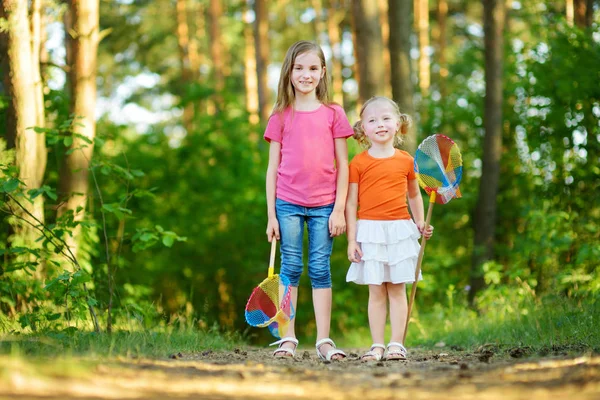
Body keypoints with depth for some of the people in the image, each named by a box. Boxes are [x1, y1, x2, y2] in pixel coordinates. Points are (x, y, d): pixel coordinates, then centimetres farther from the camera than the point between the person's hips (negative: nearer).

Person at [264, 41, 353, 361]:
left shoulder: (333, 114, 3)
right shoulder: (281, 117, 5)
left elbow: (343, 166, 3)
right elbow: (273, 167, 6)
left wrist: (339, 209, -3)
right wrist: (271, 214, 1)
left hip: (324, 205, 0)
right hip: (288, 204, 0)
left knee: (320, 269, 2)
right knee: (290, 268, 3)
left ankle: (324, 341, 6)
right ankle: (288, 339, 7)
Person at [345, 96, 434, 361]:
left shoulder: (406, 161, 6)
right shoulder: (358, 163, 0)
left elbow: (414, 194, 18)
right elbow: (351, 203, 0)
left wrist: (420, 224, 5)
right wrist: (351, 239, -4)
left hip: (400, 230, 2)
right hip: (369, 231, -1)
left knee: (398, 289, 3)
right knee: (376, 291, 1)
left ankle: (396, 344, 5)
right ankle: (377, 345, 4)